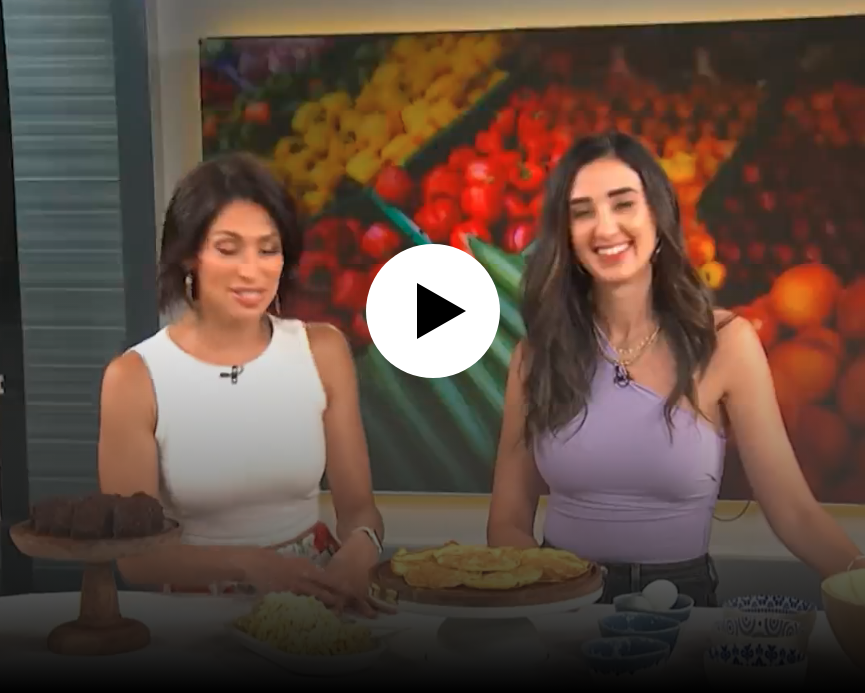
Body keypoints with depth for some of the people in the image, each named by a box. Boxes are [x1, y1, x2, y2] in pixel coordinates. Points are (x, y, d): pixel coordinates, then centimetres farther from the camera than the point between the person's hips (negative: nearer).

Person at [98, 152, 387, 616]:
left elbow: (358, 507, 1)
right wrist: (247, 563, -27)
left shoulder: (323, 350, -2)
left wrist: (358, 552, -22)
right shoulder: (135, 378, -10)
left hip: (314, 592, 2)